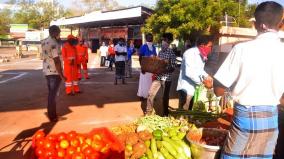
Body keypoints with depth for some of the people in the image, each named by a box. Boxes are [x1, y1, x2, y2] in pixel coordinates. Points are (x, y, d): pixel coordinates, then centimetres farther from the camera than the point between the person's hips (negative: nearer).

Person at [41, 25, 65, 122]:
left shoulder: (44, 42, 9)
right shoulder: (54, 44, -19)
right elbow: (57, 61, -23)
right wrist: (61, 75, -18)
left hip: (46, 71, 9)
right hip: (55, 72, -9)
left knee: (51, 93, 18)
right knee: (53, 94, 0)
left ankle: (50, 113, 28)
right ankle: (52, 116, 10)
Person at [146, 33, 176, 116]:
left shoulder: (171, 53, -8)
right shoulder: (160, 52, 9)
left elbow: (173, 68, -11)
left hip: (166, 78, -5)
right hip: (158, 77, 5)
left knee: (165, 97, 7)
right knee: (150, 94, 3)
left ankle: (164, 115, 23)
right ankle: (148, 113, 18)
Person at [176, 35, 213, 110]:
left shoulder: (202, 55, 11)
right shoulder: (190, 53, -16)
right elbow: (189, 72, -25)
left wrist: (206, 76, 4)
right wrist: (202, 82, -20)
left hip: (195, 89, 9)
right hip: (186, 89, -8)